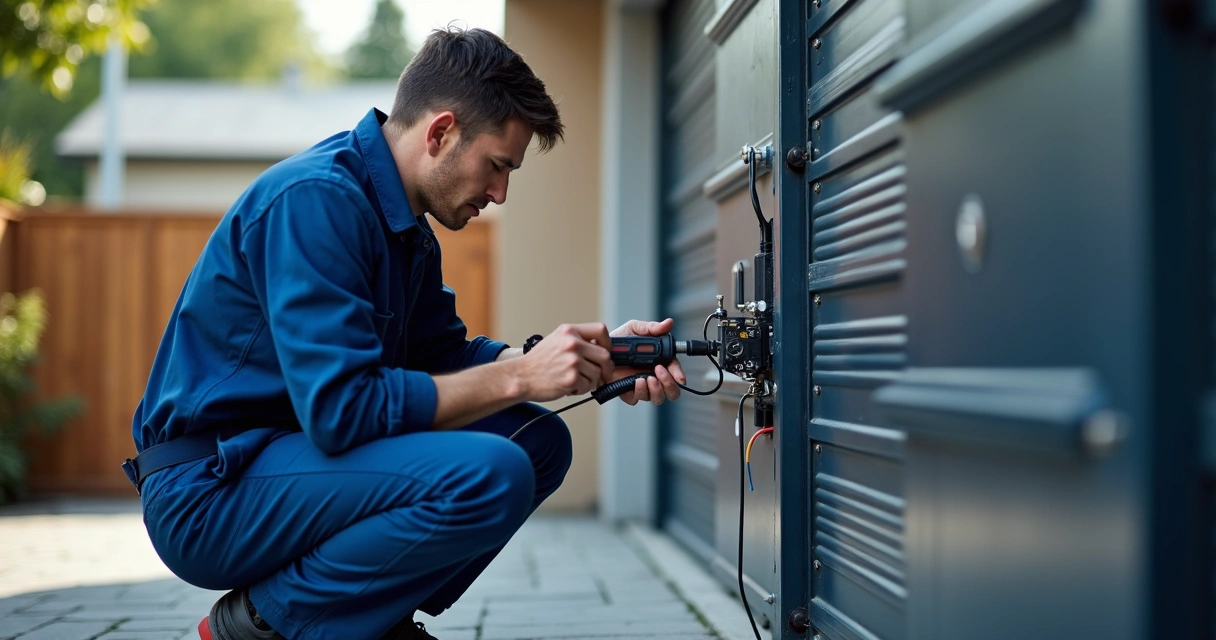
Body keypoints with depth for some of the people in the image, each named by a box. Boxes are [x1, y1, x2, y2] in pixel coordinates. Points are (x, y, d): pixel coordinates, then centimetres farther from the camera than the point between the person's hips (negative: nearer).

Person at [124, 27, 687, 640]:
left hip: (296, 447, 10)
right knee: (489, 473, -27)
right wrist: (520, 376, -21)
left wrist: (598, 360, -1)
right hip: (210, 492, -10)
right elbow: (340, 409, -27)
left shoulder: (403, 217, 11)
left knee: (540, 441, 3)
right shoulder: (315, 198, -21)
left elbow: (442, 351, 12)